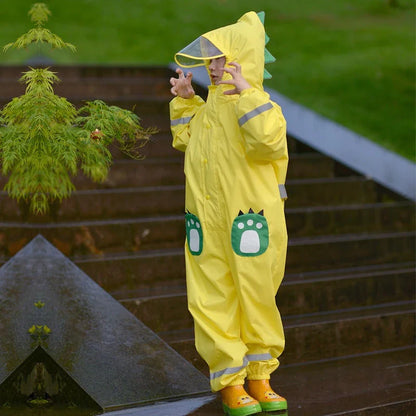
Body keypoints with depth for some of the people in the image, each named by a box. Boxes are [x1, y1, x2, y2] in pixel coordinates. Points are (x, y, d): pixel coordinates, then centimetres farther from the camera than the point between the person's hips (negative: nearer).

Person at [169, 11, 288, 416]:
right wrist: (184, 98, 15)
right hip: (209, 224, 5)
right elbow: (185, 139, 26)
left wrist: (246, 92, -31)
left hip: (250, 223, -5)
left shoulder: (257, 105, -11)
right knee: (214, 302, 5)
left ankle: (259, 377, 26)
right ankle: (230, 382, 16)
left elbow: (269, 141, -33)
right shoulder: (209, 106, 8)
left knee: (257, 299, 9)